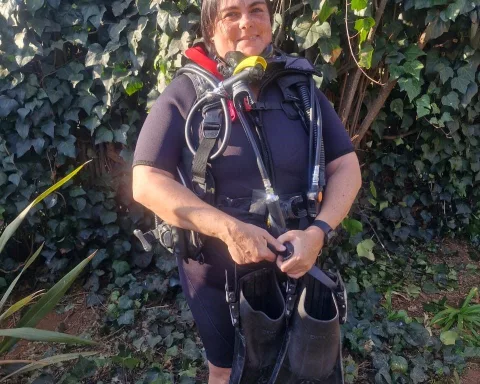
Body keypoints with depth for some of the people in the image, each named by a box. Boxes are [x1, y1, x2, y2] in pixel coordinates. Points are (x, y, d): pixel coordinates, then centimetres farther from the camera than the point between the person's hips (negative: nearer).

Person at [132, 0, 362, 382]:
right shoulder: (186, 95, -12)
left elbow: (346, 167, -4)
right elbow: (146, 183, -18)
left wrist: (318, 231, -21)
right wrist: (228, 228, -28)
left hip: (291, 266, 2)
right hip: (215, 275, -2)